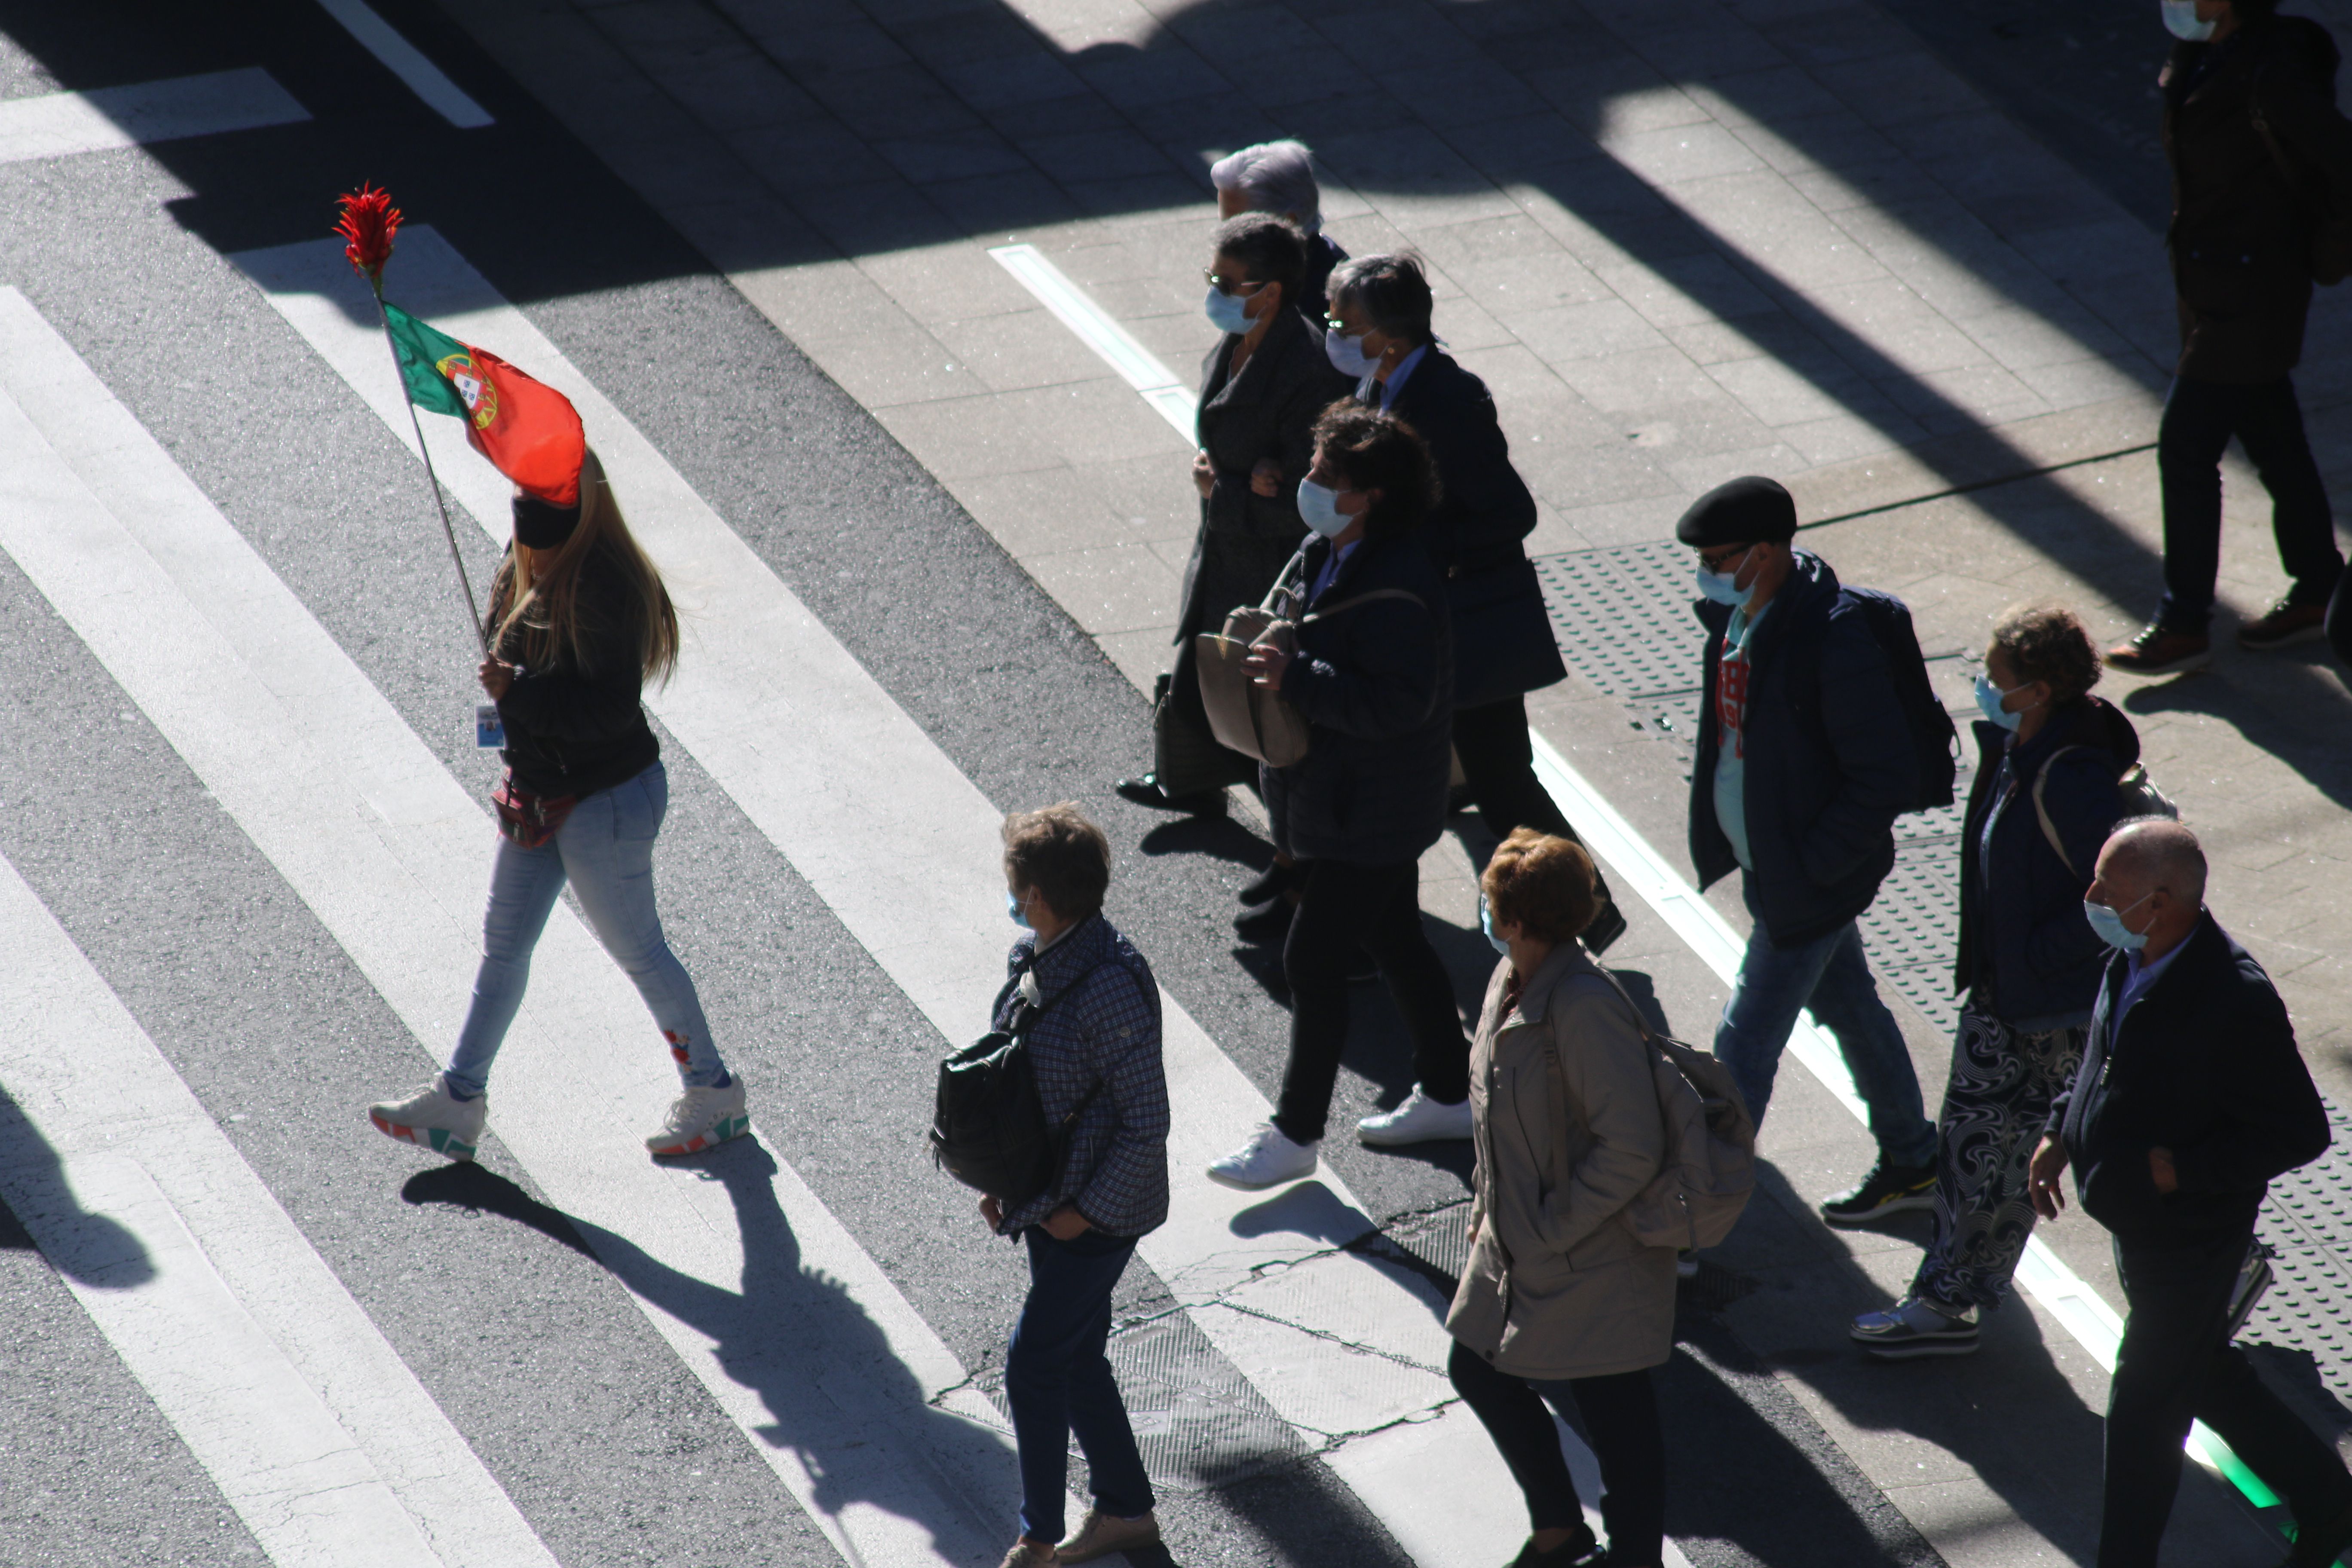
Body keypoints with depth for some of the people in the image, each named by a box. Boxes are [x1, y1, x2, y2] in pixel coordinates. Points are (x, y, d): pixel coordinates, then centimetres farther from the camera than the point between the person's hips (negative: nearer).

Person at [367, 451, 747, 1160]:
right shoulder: (530, 569, 2)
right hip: (542, 795, 9)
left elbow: (610, 709, -29)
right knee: (503, 944, 14)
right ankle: (456, 1106, 24)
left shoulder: (602, 588, -27)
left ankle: (716, 1095, 25)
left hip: (604, 803, -9)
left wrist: (517, 692, -29)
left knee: (637, 952, 7)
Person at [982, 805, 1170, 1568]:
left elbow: (1146, 1124, -23)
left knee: (1033, 1365, -1)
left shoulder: (1112, 988, -28)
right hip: (1045, 1199, 9)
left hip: (1099, 1211, -9)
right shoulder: (1032, 956, -2)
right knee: (1075, 1356, 19)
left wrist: (1085, 1212, -16)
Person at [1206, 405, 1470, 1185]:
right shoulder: (1329, 554, 4)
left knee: (1313, 960, -3)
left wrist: (1295, 679, -32)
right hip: (1332, 795, 10)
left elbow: (1396, 704, -31)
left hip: (1368, 816, -10)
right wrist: (1273, 658, 0)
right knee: (1395, 943, 21)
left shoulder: (1395, 591, -28)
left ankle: (1295, 1134, 10)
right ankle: (1449, 1095, 35)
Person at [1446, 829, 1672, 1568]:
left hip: (1591, 1259, -10)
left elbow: (1632, 1150, -28)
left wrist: (1554, 1229, -20)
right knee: (1477, 1369, 22)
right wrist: (1489, 1208, 14)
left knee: (1615, 1420, 6)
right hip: (1515, 1243, 10)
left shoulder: (1583, 1007, -28)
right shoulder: (1512, 979, 0)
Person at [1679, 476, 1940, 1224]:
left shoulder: (1832, 643, -29)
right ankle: (1912, 1165, 41)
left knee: (1744, 1046, -2)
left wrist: (1809, 863, -22)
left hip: (1806, 878, -9)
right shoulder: (1736, 611, -2)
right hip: (1767, 862, 9)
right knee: (1848, 1007, 24)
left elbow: (1885, 777, -25)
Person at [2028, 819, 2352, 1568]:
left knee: (2145, 1410, 9)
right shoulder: (2133, 958, -7)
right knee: (2207, 1373, 25)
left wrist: (2180, 1170, -25)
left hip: (2188, 1244, -9)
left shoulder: (2235, 1004, -33)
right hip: (2137, 1222, 9)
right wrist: (2062, 1131, 4)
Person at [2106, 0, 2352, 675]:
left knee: (2185, 447, -3)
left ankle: (2184, 625, 7)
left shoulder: (2271, 75, -26)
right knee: (2272, 437, 19)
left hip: (2248, 295, -9)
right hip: (2213, 283, 9)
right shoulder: (2203, 55, 3)